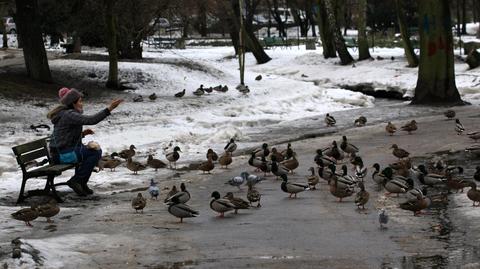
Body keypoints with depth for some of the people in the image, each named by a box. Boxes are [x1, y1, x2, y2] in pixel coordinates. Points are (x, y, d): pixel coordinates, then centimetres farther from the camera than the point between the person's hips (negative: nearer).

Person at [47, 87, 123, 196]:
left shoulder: (65, 113, 16)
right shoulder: (69, 115, -17)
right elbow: (91, 120, -28)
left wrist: (82, 133, 5)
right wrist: (109, 109, -30)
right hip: (61, 153, -10)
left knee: (97, 150, 19)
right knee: (95, 153, -12)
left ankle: (81, 183, 20)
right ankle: (76, 181, -5)